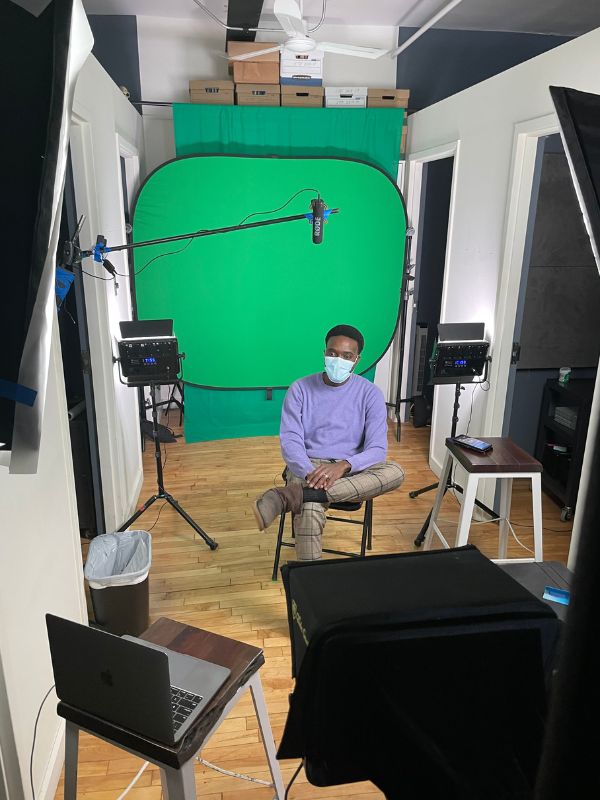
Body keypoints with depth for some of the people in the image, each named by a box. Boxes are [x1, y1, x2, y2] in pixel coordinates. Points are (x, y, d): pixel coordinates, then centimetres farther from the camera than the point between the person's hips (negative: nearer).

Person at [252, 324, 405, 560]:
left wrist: (344, 465, -29)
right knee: (309, 513, -38)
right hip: (308, 467, -2)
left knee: (395, 472, -33)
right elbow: (290, 440, -8)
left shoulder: (370, 393, 0)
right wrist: (310, 473, -28)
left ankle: (292, 495, -41)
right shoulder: (300, 389, 1)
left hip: (351, 471, 2)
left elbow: (377, 449, -9)